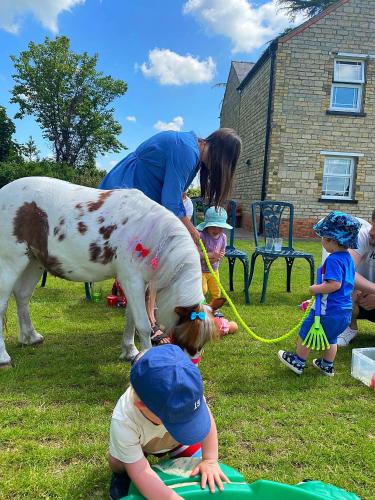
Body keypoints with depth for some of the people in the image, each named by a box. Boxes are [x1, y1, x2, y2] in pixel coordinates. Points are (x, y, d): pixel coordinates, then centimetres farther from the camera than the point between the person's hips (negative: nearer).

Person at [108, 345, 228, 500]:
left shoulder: (183, 394, -41)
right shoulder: (124, 423, -44)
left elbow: (207, 420, -24)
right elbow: (141, 472, -40)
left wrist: (210, 461, -27)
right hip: (136, 444, -2)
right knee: (116, 462, -19)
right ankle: (122, 474, 14)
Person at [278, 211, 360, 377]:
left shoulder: (333, 260, -24)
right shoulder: (348, 258, 6)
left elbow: (335, 284, -31)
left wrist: (316, 289, -19)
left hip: (329, 310, -9)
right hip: (345, 311, 9)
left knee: (306, 333, 11)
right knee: (331, 338, 26)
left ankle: (298, 362, 26)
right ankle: (327, 366, 39)